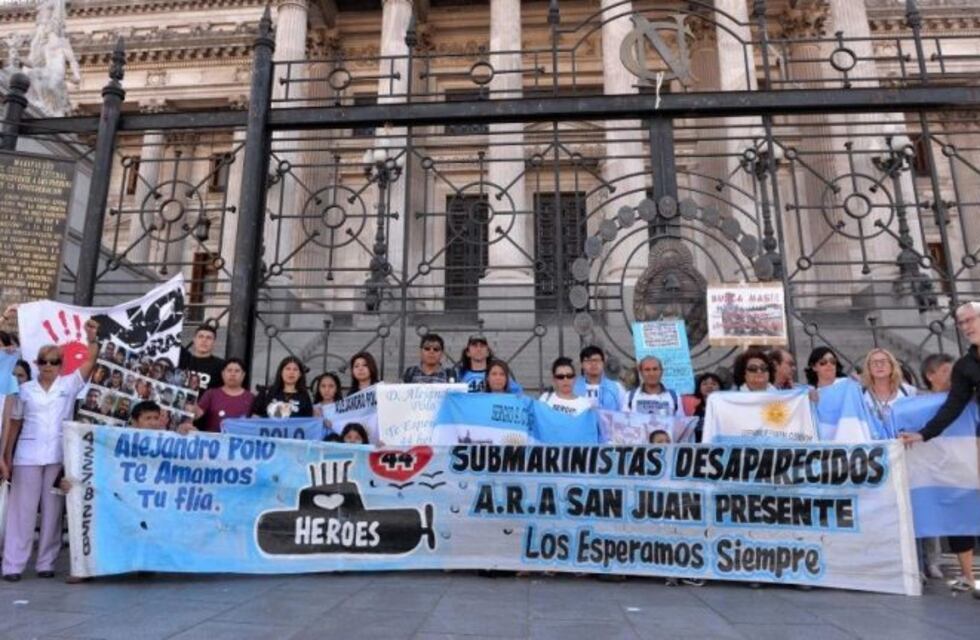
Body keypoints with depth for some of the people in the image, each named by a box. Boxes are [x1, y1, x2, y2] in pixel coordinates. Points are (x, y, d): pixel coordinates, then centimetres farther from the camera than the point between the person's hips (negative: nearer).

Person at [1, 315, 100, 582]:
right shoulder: (25, 389, 7)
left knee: (52, 510, 5)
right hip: (28, 455, 0)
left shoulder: (69, 385, 6)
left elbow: (91, 362, -6)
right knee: (22, 509, 3)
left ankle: (46, 563, 12)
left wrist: (92, 337, -21)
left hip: (58, 456, 0)